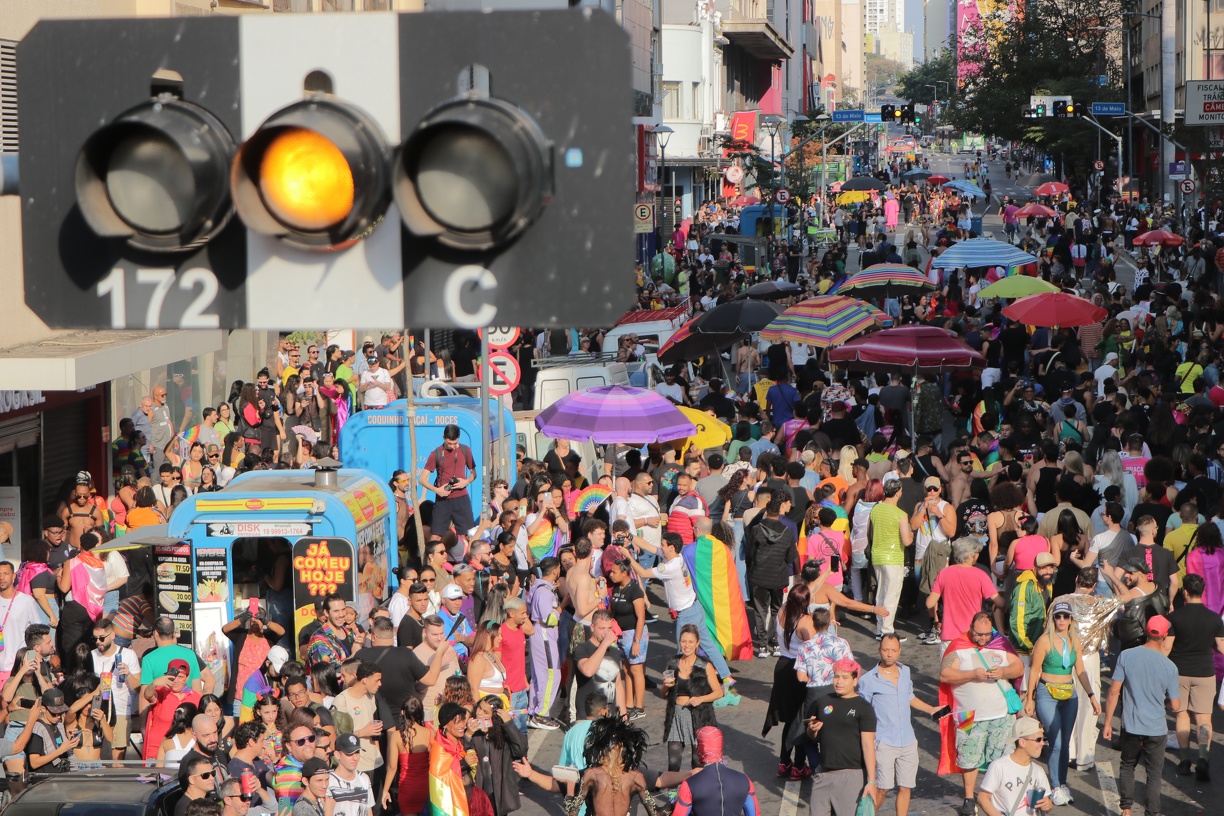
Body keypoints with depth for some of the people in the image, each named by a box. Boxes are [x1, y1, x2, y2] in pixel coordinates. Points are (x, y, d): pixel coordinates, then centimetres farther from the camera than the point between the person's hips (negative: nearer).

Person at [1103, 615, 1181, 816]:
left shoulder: (1126, 656, -8)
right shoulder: (1169, 667, -9)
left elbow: (1113, 691, -7)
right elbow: (1175, 706, -5)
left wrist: (1107, 723, 1)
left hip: (1131, 726, 1)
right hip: (1156, 730, -1)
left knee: (1127, 766, 20)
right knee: (1154, 773, 11)